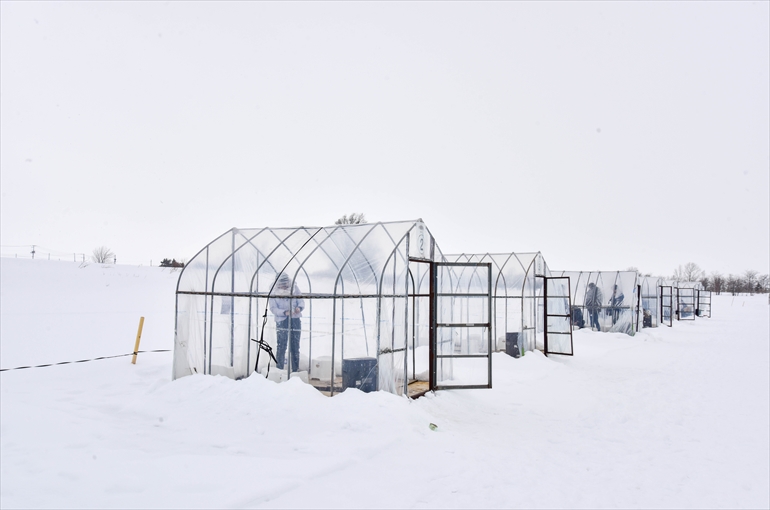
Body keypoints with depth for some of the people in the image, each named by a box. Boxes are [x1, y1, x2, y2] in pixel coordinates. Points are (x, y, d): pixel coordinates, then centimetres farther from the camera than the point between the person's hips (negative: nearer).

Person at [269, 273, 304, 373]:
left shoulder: (295, 290, 2)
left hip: (295, 320, 3)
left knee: (295, 347, 9)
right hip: (282, 321, -3)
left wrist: (299, 307, -22)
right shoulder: (274, 294, -5)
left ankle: (295, 370, 20)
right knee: (281, 347, -6)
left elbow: (301, 301, 2)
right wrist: (285, 312, -28)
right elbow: (273, 308, -11)